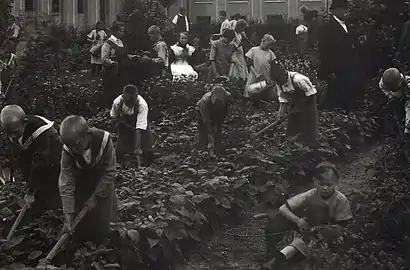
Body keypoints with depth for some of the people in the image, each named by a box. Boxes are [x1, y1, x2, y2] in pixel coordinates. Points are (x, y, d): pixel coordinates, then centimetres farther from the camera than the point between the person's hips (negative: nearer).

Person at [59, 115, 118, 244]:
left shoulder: (104, 140, -38)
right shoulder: (68, 151, -33)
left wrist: (96, 196, -22)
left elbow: (109, 172, -24)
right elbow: (66, 184, -28)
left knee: (101, 222, 5)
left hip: (102, 183, -1)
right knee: (78, 220, 2)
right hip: (81, 184, 1)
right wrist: (68, 216, -31)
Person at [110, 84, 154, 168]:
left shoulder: (142, 105, -38)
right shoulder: (117, 102, -29)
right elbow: (113, 116, -5)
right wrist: (124, 123, -18)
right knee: (119, 152, -3)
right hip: (125, 126, 2)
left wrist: (137, 147, -42)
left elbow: (140, 128, -39)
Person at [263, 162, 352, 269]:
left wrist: (324, 227, -34)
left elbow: (342, 226, -18)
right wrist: (297, 220, -36)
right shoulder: (310, 195, -19)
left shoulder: (341, 200, -22)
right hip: (309, 227, 1)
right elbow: (283, 208, -20)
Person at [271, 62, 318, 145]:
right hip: (295, 100, 6)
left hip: (308, 99, -6)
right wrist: (281, 113, -19)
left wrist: (298, 107, -20)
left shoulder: (298, 79, -35)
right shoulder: (279, 83, -15)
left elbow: (310, 93, -23)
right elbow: (283, 98, -6)